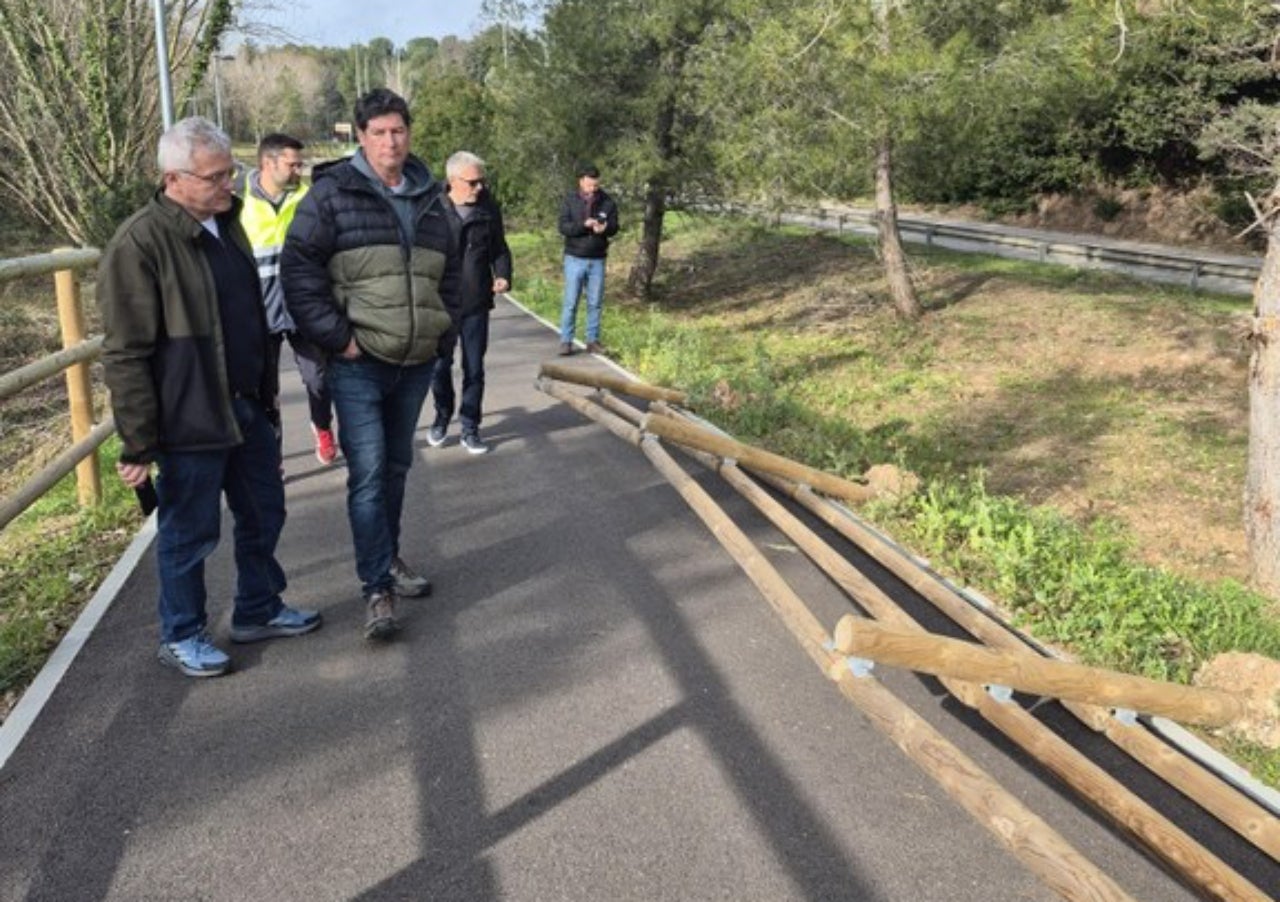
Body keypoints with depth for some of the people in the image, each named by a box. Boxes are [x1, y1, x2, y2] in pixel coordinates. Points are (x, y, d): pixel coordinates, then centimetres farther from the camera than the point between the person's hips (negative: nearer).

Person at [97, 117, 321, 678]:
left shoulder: (226, 224, 9)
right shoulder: (139, 243, -16)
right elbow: (125, 354, -17)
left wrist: (266, 397, 19)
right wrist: (138, 443, -17)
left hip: (247, 409, 8)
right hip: (190, 420, -8)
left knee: (263, 515, 18)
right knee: (190, 533, 7)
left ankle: (259, 610, 37)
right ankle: (181, 636, 26)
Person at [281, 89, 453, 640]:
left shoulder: (430, 197, 12)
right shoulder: (332, 192, -5)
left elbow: (450, 272, 23)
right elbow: (297, 268, -10)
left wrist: (444, 328, 13)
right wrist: (336, 337, -14)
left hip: (417, 364, 5)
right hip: (358, 364, -5)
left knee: (396, 468, 16)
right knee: (368, 474, -8)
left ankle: (388, 559, 32)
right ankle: (378, 589, -1)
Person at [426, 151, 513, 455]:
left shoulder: (489, 209, -1)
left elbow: (499, 248, 10)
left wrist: (503, 275, -8)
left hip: (476, 305, 2)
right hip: (441, 304, -2)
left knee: (474, 369, 8)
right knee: (440, 366, 12)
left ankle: (470, 428, 20)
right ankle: (442, 417, 34)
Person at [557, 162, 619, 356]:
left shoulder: (607, 202, 3)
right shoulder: (570, 201, -2)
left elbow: (614, 227, 2)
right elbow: (563, 227, -10)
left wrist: (605, 228, -21)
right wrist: (584, 225, -26)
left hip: (597, 260, 2)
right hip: (575, 258, -2)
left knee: (595, 303, 6)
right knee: (570, 302, -1)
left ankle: (593, 340, 15)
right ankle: (566, 341, 4)